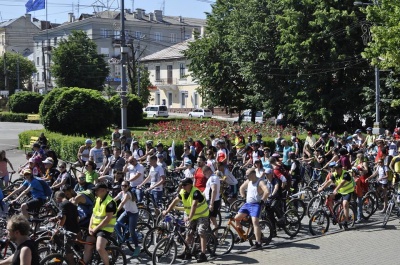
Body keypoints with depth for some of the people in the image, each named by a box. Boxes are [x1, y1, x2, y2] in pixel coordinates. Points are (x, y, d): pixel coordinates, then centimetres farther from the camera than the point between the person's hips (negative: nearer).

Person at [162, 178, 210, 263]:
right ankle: (187, 253, 18)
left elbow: (194, 205, -38)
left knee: (201, 233, -17)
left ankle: (203, 255, -17)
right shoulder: (182, 192, -4)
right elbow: (175, 201, 1)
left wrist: (189, 217, -49)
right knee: (189, 234, 8)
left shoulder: (196, 192, -27)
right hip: (192, 217, 8)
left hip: (202, 215, -8)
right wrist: (167, 211, -6)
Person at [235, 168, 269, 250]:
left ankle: (258, 242, -19)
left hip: (256, 205, -8)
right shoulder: (248, 181, 12)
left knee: (255, 222, -19)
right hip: (247, 204, 8)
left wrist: (262, 200, -20)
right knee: (236, 218, 2)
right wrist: (243, 197, 20)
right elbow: (241, 188, 29)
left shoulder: (260, 182, -12)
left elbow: (266, 192, -27)